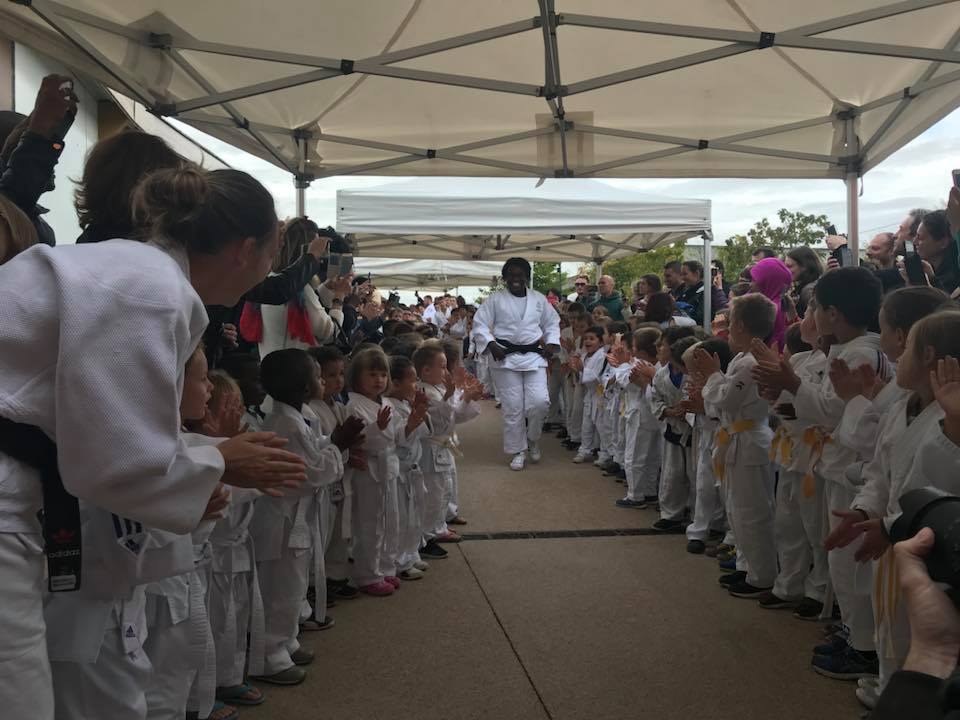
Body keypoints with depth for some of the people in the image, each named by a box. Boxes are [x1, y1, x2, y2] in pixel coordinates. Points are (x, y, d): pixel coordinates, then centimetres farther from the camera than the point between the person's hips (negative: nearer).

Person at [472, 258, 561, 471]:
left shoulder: (539, 299, 10)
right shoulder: (495, 299, 1)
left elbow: (552, 323, 20)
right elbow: (480, 324, 0)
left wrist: (552, 343, 5)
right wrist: (491, 344, -14)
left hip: (534, 357, 2)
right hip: (506, 357, -2)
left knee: (540, 401, -11)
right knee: (513, 407, -1)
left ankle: (532, 439, 18)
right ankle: (518, 451, 15)